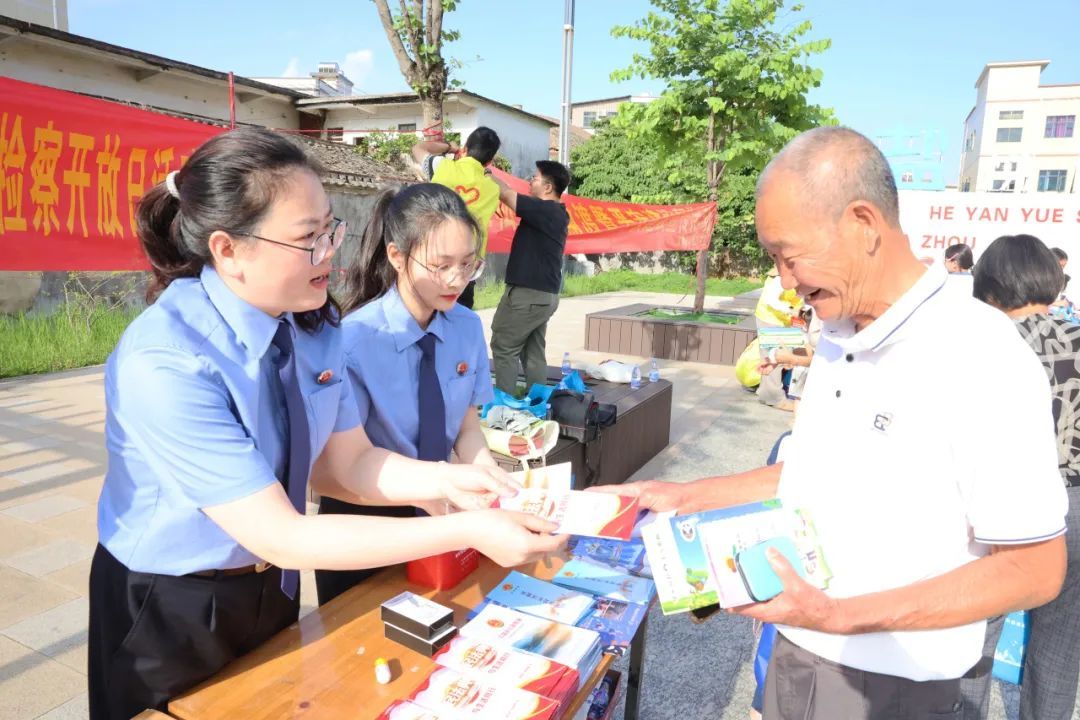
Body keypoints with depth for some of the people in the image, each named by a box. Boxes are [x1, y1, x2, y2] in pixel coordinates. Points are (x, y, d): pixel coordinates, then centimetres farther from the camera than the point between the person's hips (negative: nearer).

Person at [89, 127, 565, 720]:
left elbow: (346, 462, -6)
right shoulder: (162, 364, -32)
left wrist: (450, 483, -24)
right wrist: (465, 532, -34)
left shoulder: (315, 324, -11)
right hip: (170, 616, -5)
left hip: (273, 590, 6)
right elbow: (278, 536, -31)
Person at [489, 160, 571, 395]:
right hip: (544, 294, 9)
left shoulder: (545, 210, -17)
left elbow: (506, 194, -12)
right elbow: (514, 198, 16)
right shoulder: (554, 213, 11)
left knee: (504, 348, 0)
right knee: (534, 353, 12)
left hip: (528, 294, -9)